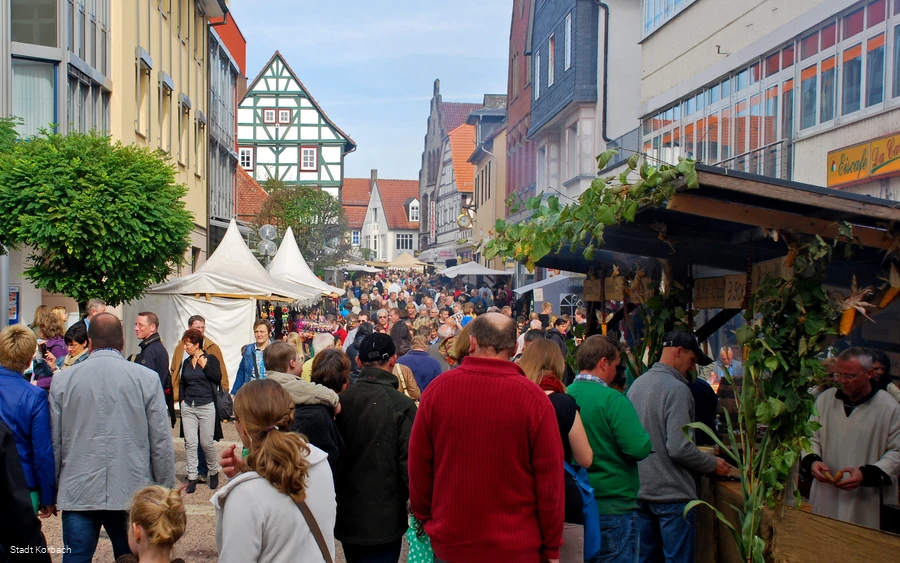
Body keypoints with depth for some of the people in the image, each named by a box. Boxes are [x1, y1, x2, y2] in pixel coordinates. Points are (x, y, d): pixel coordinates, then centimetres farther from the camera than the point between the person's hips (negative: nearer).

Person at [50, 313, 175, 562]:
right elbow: (161, 442, -4)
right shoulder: (147, 378, -4)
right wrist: (166, 492, 7)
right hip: (132, 493, -1)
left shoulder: (62, 379, 0)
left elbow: (53, 442, 4)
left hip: (77, 494, 1)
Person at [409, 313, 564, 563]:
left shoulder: (438, 388, -8)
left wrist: (424, 516, 15)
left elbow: (418, 464, 0)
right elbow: (549, 478, -10)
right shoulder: (533, 397, -14)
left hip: (449, 542, 2)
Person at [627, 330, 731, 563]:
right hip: (671, 494, -8)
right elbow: (679, 448, -24)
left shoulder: (637, 384, 8)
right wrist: (714, 464, -7)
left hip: (640, 492, 8)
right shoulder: (676, 389, -17)